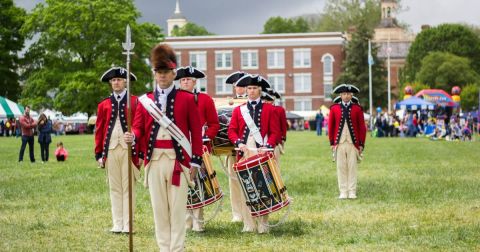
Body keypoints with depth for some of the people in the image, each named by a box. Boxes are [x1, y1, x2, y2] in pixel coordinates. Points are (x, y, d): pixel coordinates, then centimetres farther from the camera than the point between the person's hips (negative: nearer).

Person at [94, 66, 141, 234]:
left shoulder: (135, 102, 4)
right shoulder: (104, 105, 11)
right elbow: (99, 130, 10)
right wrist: (99, 154, 4)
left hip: (129, 149, -2)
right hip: (110, 150, 3)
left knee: (128, 187, 0)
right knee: (114, 188, 6)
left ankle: (127, 224, 3)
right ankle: (117, 224, 9)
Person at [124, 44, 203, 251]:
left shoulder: (187, 99, 2)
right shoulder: (145, 100, 10)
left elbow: (196, 131, 1)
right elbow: (138, 127, 4)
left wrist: (196, 161, -3)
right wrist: (132, 136, -20)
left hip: (178, 160, -3)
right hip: (154, 160, 3)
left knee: (177, 208, 0)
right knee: (159, 208, 7)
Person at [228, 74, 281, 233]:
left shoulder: (269, 109, 8)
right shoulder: (238, 110, 14)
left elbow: (275, 132, 3)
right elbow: (232, 130, 7)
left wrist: (267, 147, -14)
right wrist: (239, 143, -12)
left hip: (262, 154, -2)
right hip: (244, 154, 2)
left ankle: (262, 224, 1)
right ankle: (248, 224, 4)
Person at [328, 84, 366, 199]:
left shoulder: (357, 109, 3)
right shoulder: (334, 108, 4)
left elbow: (362, 128, 3)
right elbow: (330, 126, 7)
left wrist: (361, 144, 0)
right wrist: (332, 143, 3)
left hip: (353, 144, -1)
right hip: (339, 143, 1)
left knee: (352, 167, 2)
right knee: (341, 168, 2)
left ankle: (352, 192, 6)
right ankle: (343, 192, 7)